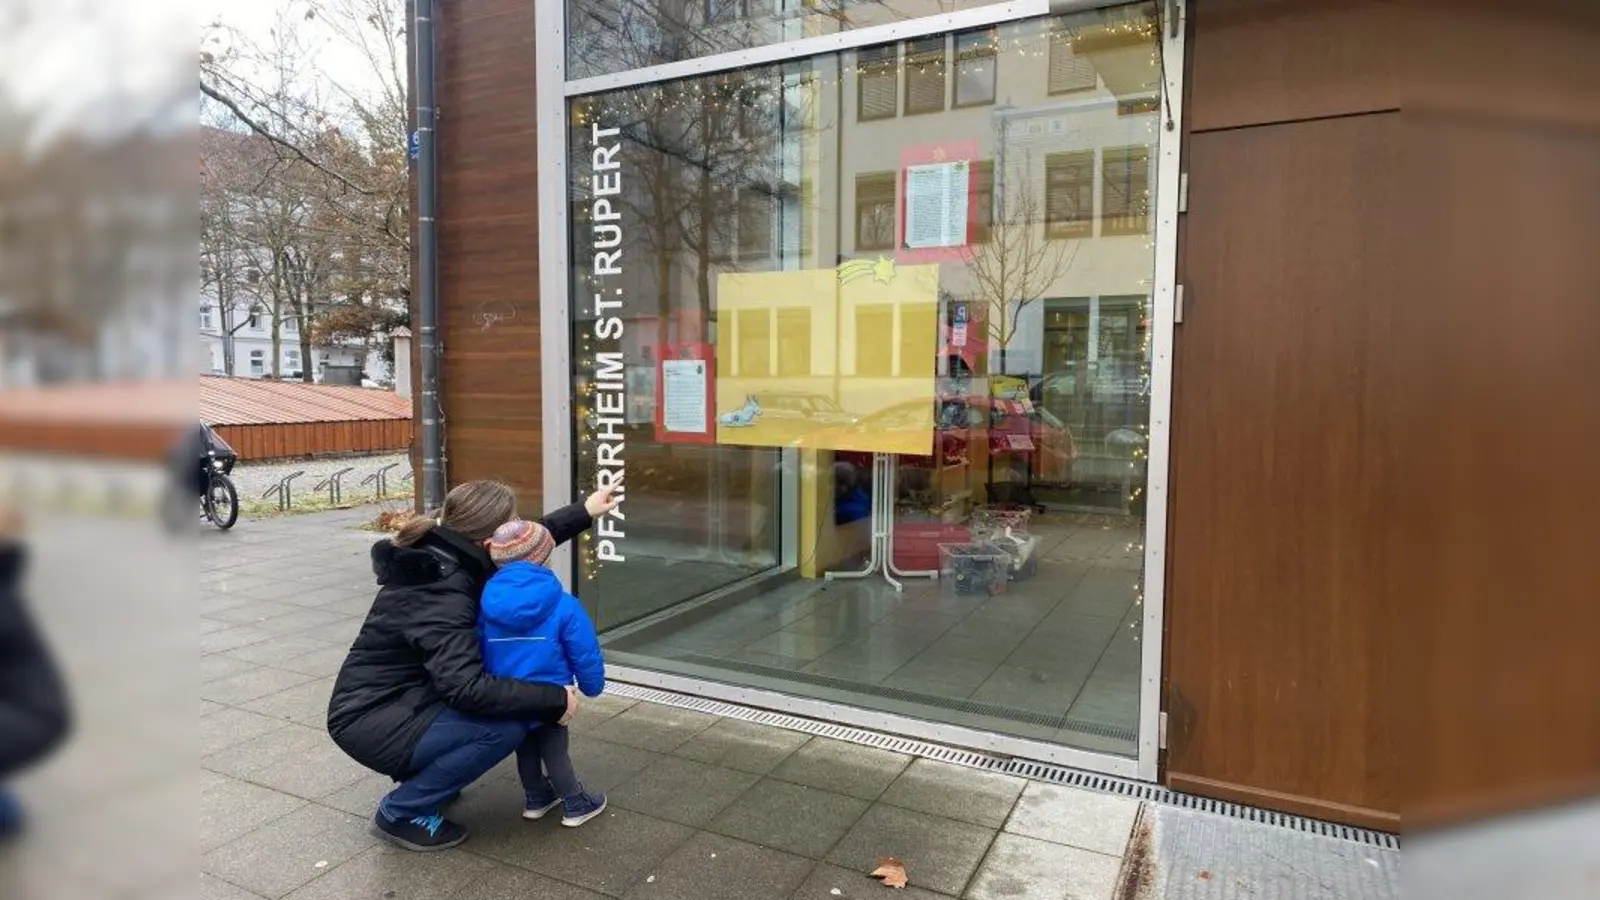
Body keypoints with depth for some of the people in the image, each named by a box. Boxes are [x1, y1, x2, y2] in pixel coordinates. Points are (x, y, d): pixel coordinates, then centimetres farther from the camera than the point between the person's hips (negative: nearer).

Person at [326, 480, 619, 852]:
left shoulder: (441, 557, -1)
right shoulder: (442, 597, -28)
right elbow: (467, 688, -36)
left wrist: (584, 512, 15)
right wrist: (554, 699, -29)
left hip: (390, 702, 9)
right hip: (370, 724, -9)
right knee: (506, 726, -22)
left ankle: (421, 772, 17)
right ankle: (401, 812, -3)